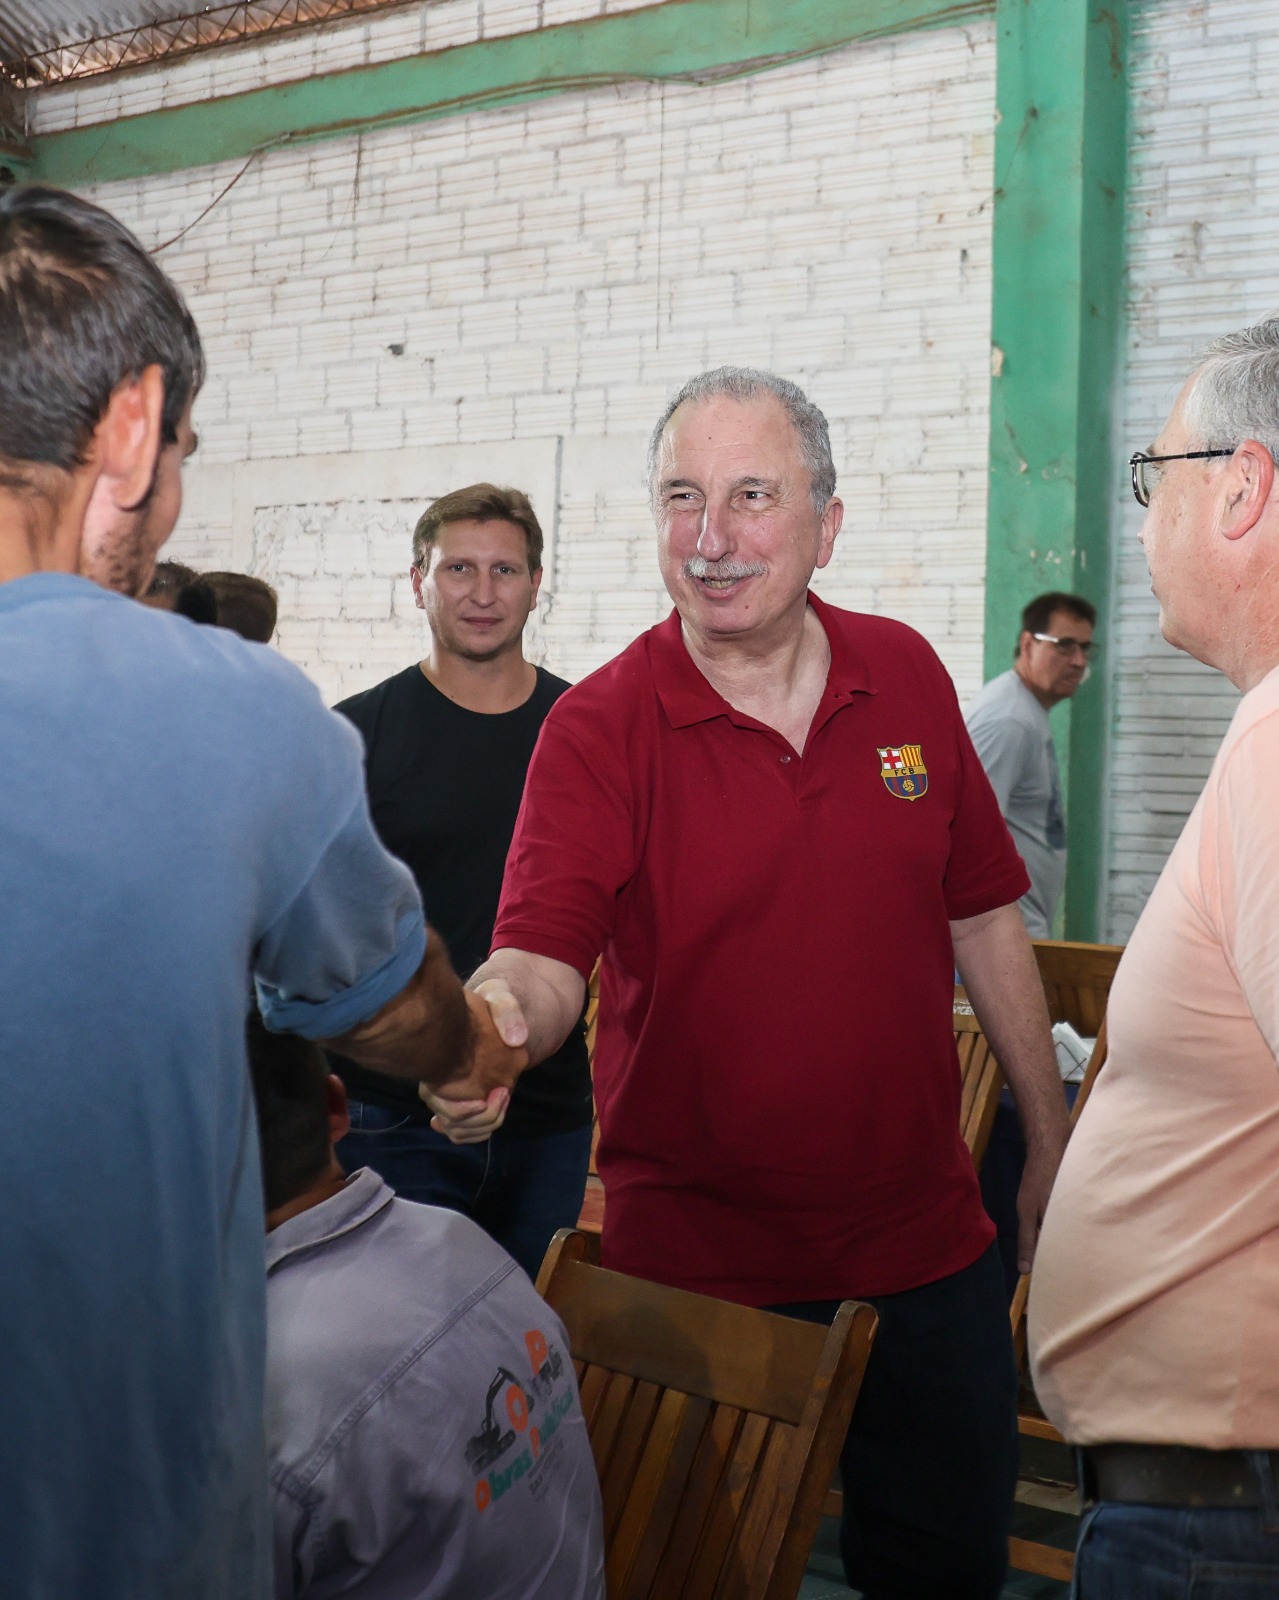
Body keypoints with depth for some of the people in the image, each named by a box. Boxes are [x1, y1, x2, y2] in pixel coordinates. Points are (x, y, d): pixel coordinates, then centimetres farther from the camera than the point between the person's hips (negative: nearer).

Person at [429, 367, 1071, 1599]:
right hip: (695, 1256, -3)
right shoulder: (601, 726, -11)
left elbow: (982, 916, 8)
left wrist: (1050, 1140, 10)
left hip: (920, 1235, 4)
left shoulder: (906, 676, 0)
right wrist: (498, 1014, -44)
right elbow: (544, 954, -20)